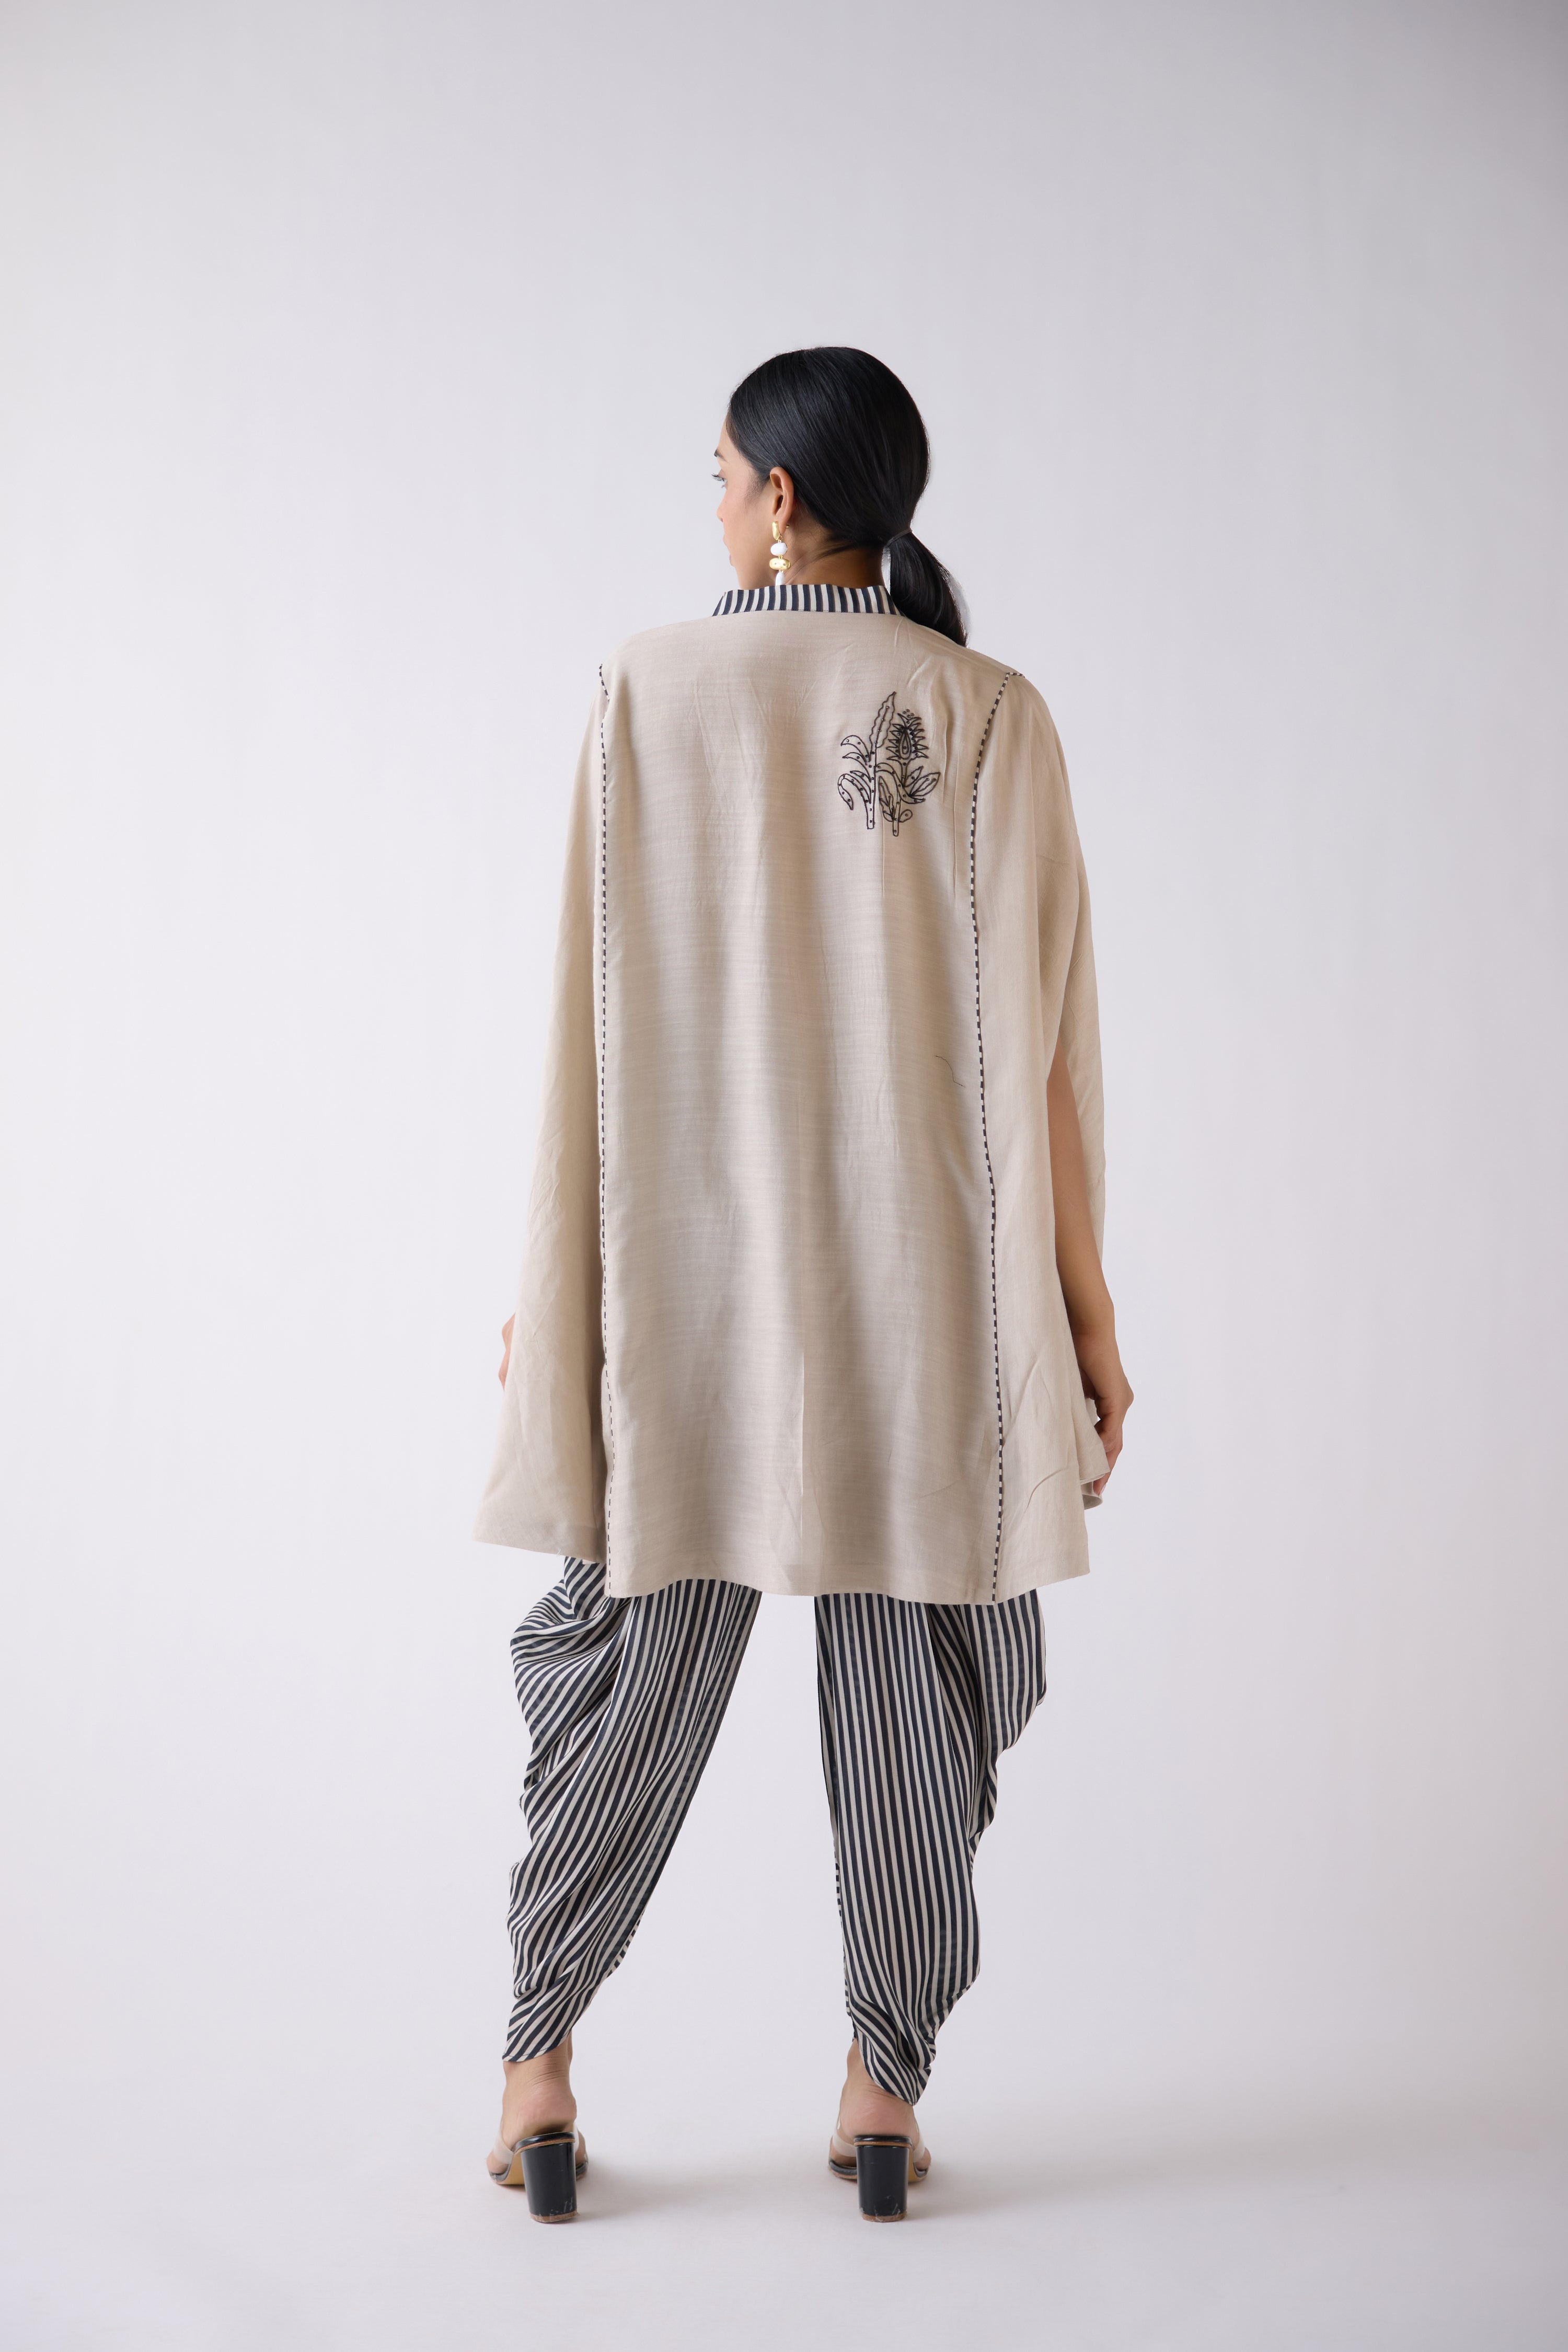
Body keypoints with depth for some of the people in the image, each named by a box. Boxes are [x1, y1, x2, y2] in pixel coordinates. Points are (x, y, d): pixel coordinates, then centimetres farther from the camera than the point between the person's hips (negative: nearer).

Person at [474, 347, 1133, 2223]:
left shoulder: (651, 687, -3)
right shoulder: (993, 716, -3)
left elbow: (595, 1017, -4)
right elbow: (1037, 1039, -5)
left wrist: (553, 1277, 3)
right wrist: (1082, 1303, 2)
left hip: (695, 1270, 0)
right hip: (928, 1286, 0)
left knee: (636, 1661, 12)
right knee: (914, 1680, 10)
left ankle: (540, 2068, 19)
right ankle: (886, 2091, 19)